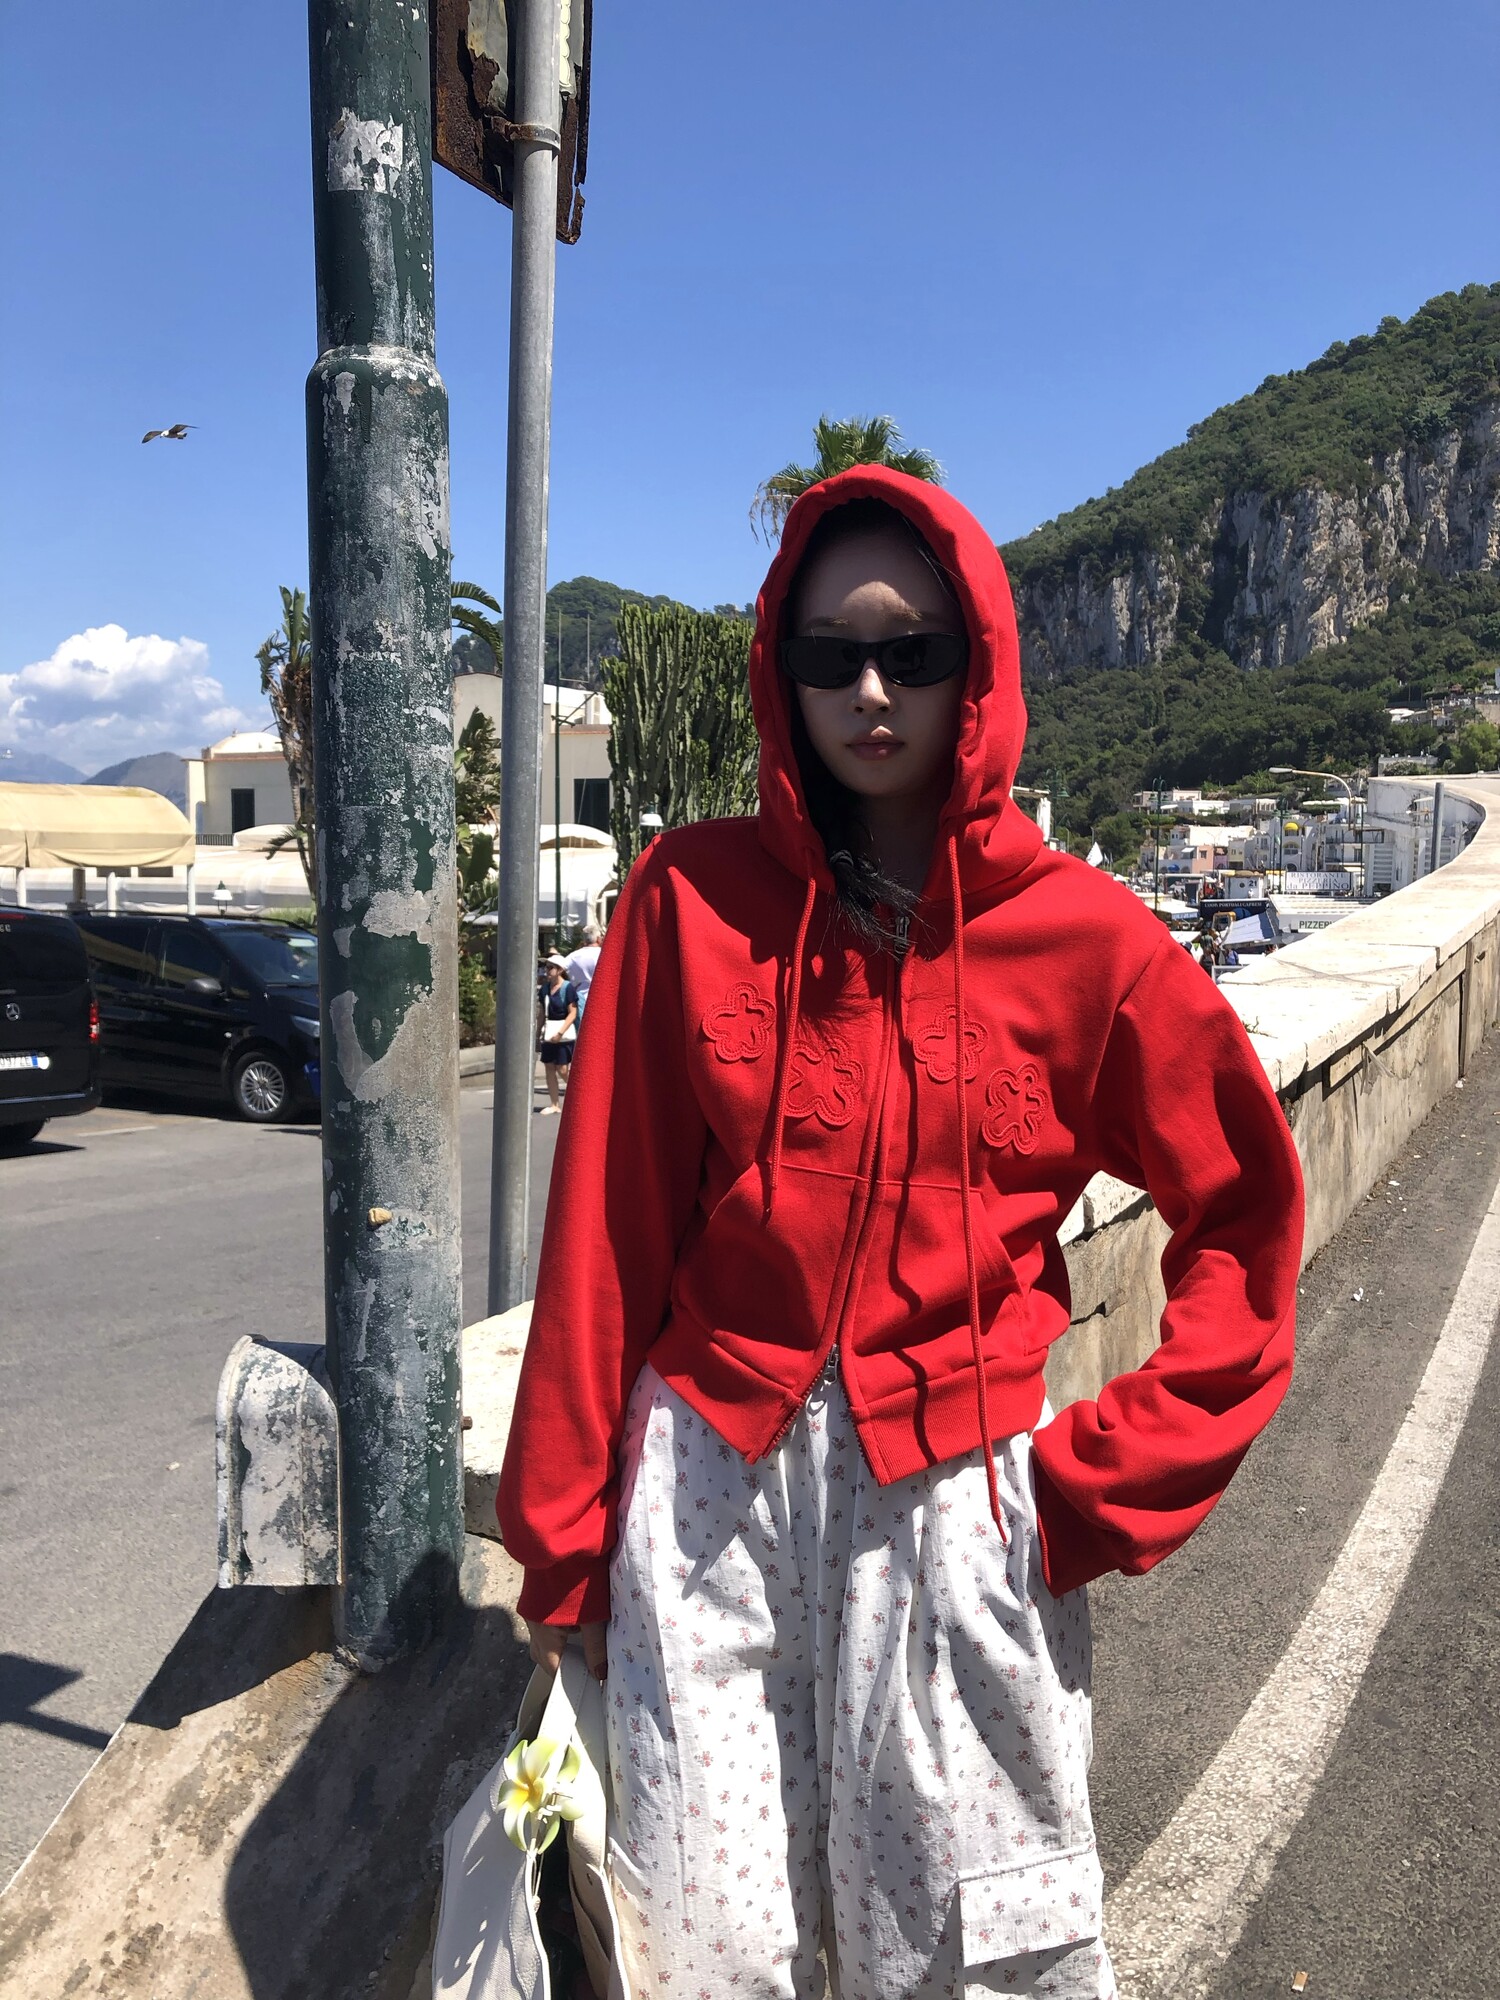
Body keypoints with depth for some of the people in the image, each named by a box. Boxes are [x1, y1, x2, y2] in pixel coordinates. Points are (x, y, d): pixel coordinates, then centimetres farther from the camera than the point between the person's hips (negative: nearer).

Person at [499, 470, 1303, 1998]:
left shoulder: (1083, 934, -5)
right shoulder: (692, 900, -3)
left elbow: (1244, 1213, 4)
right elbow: (609, 1229, -1)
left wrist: (1118, 1478, -2)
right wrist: (563, 1533, 3)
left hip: (956, 1495, 0)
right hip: (710, 1472, 1)